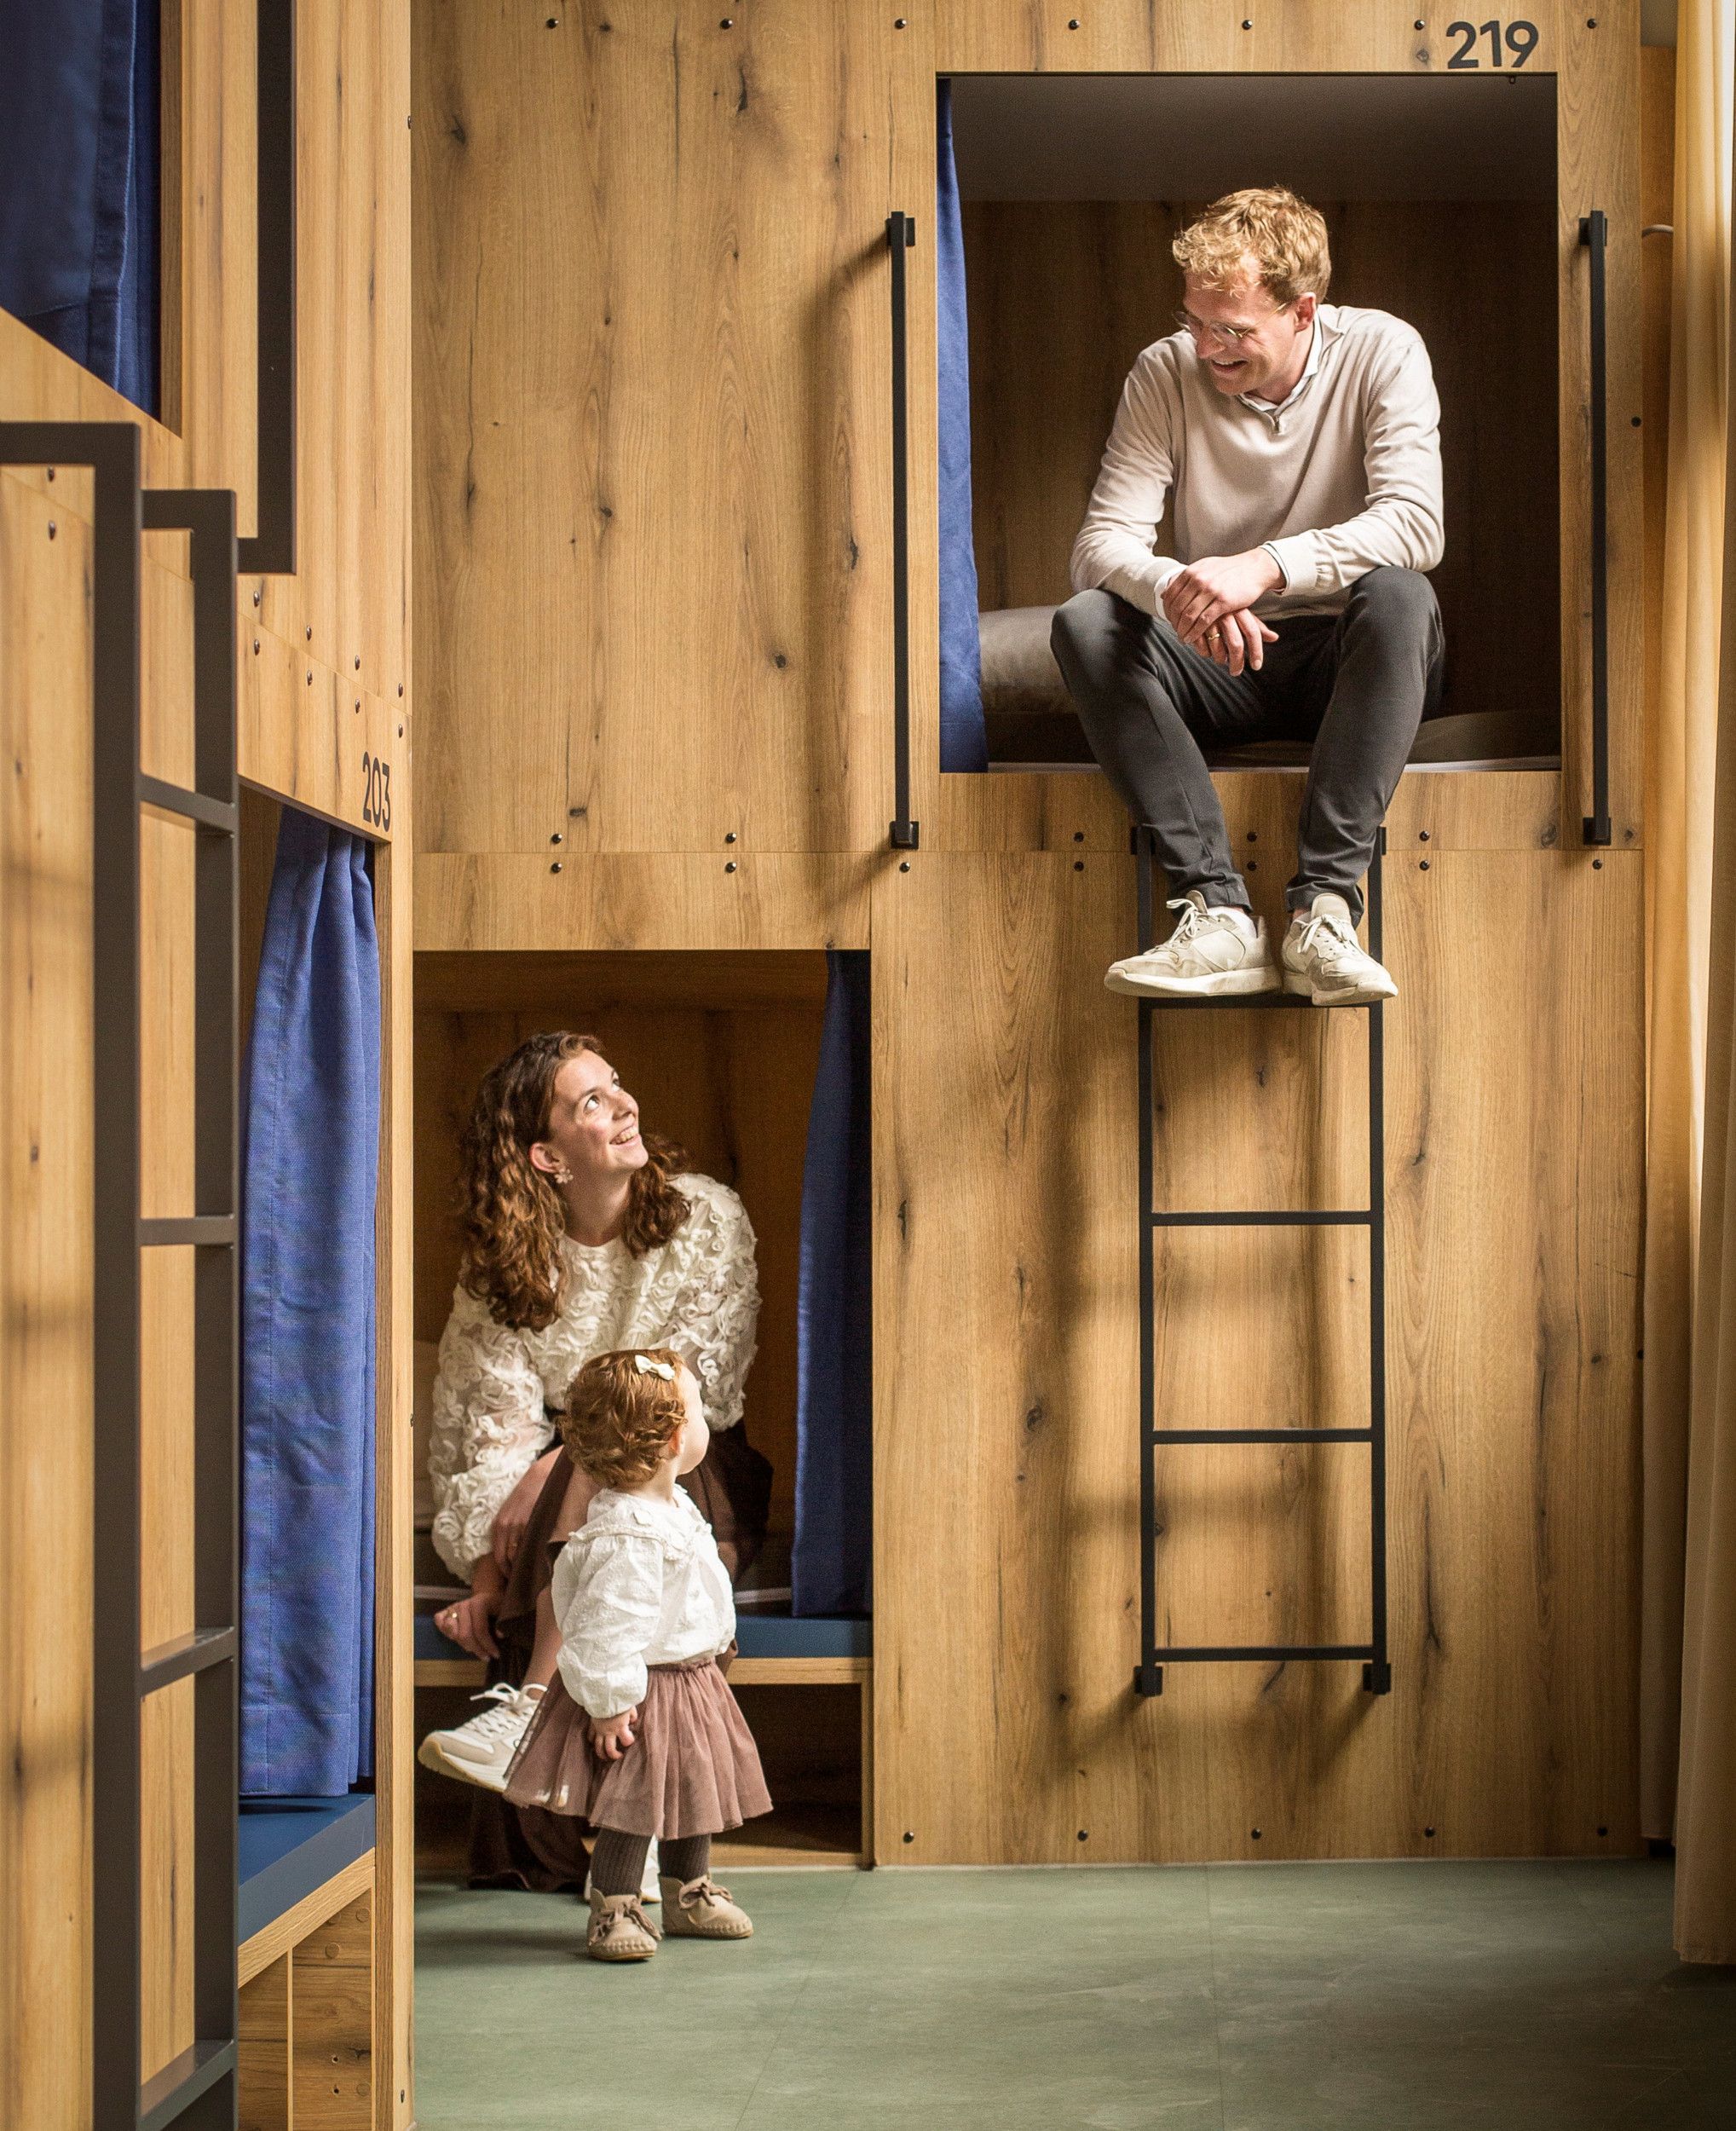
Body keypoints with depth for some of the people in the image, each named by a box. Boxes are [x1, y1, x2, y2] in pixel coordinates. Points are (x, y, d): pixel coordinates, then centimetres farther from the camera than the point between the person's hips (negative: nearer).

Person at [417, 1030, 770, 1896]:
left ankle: (526, 1712, -44)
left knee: (593, 1489, -35)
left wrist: (561, 1465, -22)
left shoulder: (704, 1218, -5)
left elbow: (692, 1393, -11)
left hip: (696, 1476, -1)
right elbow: (497, 1426, -7)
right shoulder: (507, 1262, -1)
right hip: (571, 1478, 2)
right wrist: (485, 1578, -20)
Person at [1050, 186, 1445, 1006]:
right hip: (1218, 663, 2)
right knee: (1083, 623, -26)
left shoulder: (1382, 352, -9)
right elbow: (1100, 544, -13)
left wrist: (1266, 565, -37)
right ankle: (1217, 911, -37)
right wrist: (1176, 590, -37)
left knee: (1399, 595, -35)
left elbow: (1415, 524, -22)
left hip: (1343, 659, -2)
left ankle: (1324, 905, -40)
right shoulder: (1166, 372, -5)